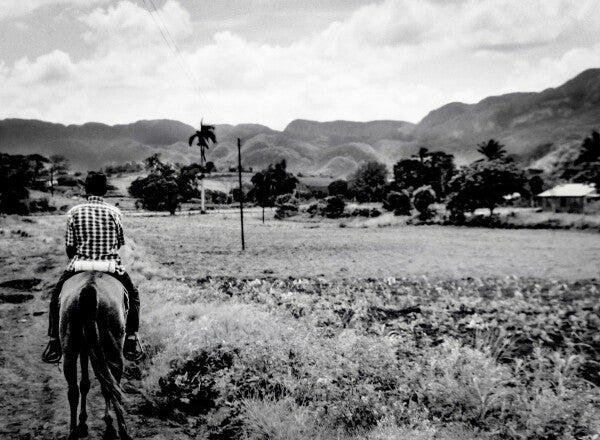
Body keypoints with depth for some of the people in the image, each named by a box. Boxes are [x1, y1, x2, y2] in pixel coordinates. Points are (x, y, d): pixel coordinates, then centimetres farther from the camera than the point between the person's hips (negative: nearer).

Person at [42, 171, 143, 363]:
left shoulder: (74, 212, -1)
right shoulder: (114, 212, 1)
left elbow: (70, 247, 1)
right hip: (111, 264, 0)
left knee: (57, 295, 26)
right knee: (132, 294, 24)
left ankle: (55, 343, 24)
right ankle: (131, 341, 19)